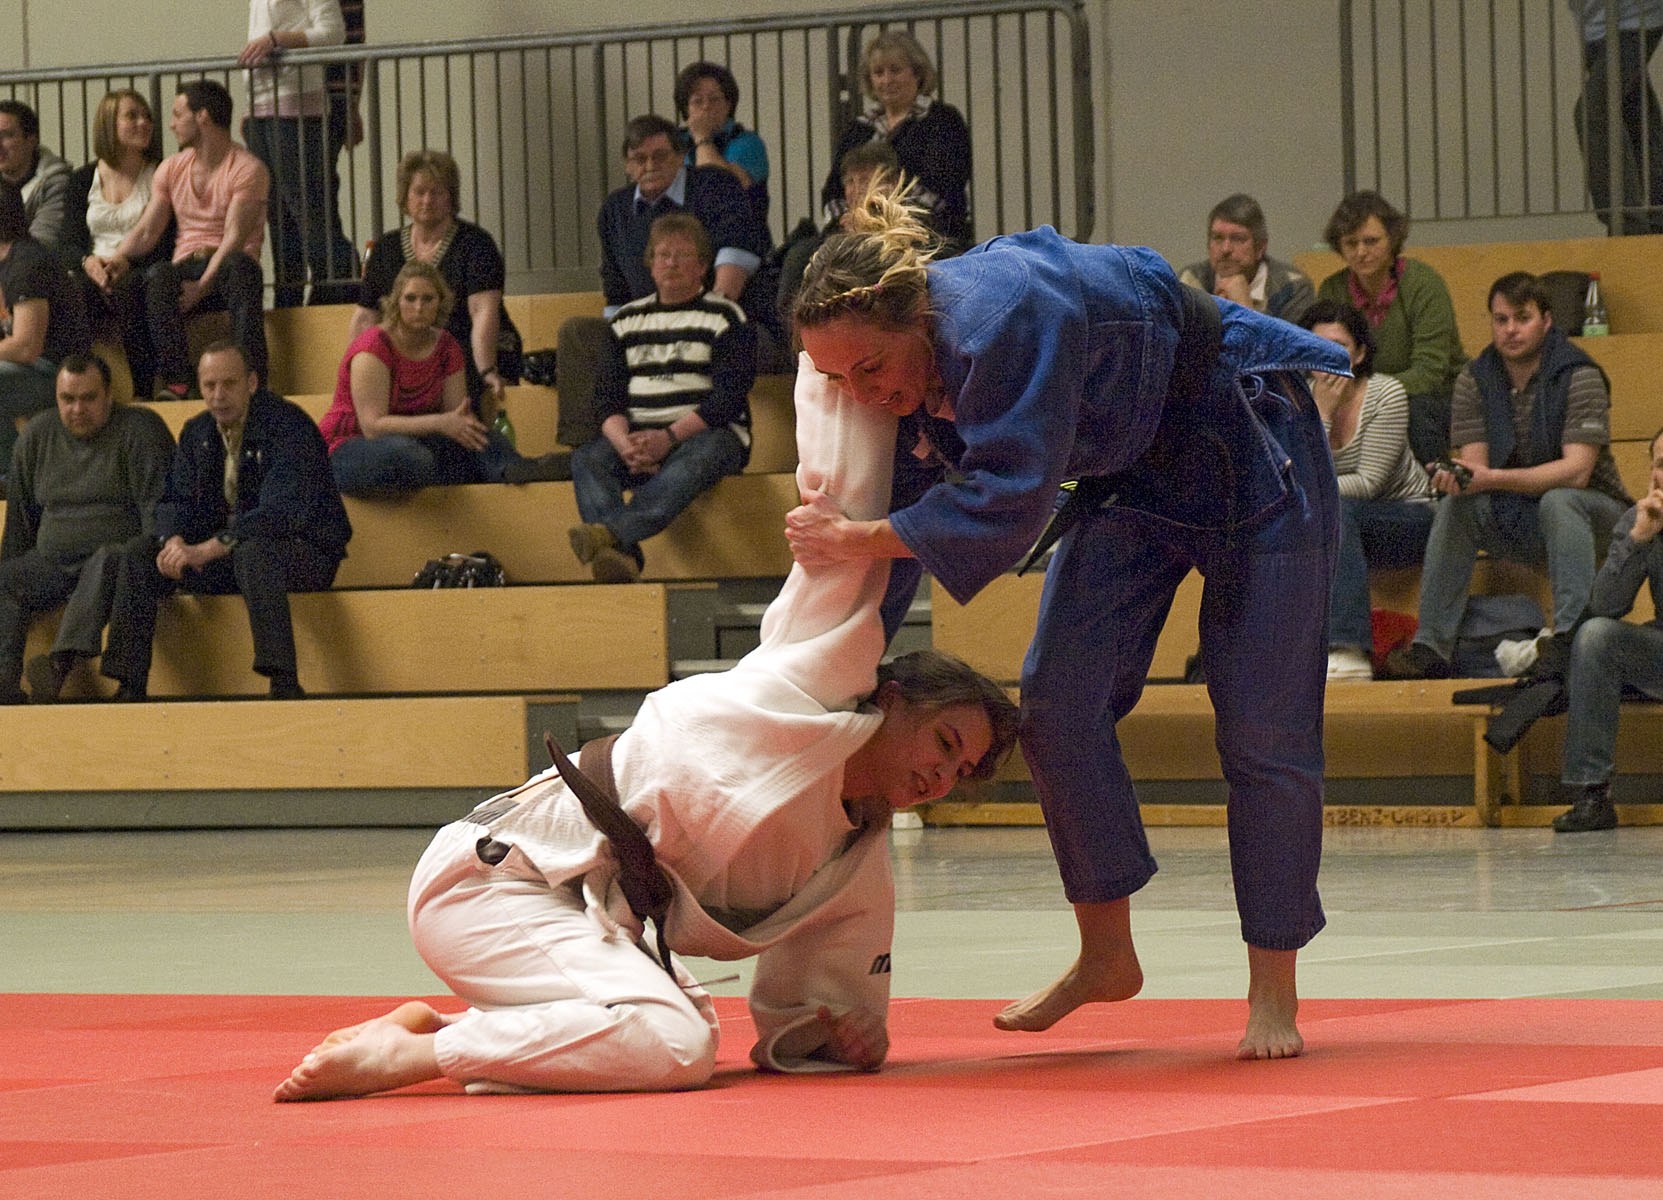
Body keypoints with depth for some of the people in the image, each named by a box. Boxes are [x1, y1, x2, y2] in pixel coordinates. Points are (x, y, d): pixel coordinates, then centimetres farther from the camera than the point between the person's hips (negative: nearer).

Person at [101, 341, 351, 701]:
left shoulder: (288, 425, -16)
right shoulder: (197, 433, 8)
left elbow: (281, 512, -28)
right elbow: (176, 499, 5)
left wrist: (206, 550, -35)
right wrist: (174, 542, -21)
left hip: (304, 550, -7)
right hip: (224, 555, 7)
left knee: (253, 550, -40)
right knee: (139, 557, -9)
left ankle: (284, 682, -45)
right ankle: (129, 687, -11)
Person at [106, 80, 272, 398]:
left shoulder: (247, 169, -3)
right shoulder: (172, 168, 17)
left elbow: (235, 238, -14)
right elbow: (147, 230, 10)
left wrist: (202, 286, -26)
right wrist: (121, 258, -12)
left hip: (226, 266, -3)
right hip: (187, 265, 3)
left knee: (239, 266, -40)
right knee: (157, 275, -33)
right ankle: (176, 381, -40)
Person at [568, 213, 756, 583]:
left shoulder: (725, 317, 7)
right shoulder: (627, 320, 20)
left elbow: (729, 396, -6)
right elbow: (609, 396, 11)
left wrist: (670, 437, -19)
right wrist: (624, 443, -12)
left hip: (705, 432, -4)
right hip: (638, 437, 4)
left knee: (698, 458, -39)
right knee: (587, 458, -27)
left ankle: (610, 532, -63)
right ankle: (621, 554, -54)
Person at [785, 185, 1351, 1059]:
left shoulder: (1000, 316, -36)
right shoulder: (908, 376, -9)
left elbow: (1012, 499, -36)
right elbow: (910, 499, 2)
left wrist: (856, 541, -30)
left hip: (1248, 451, -8)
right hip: (1132, 472, 8)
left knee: (1261, 724, -5)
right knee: (1059, 698, -3)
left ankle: (1273, 991, 4)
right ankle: (1106, 956, 9)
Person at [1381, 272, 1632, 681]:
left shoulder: (1580, 378, -15)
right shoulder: (1475, 381, 0)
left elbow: (1577, 471, -25)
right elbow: (1474, 462, -6)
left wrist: (1493, 479, -35)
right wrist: (1459, 476, -33)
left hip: (1592, 512, -4)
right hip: (1515, 519, 4)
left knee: (1558, 501, -36)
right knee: (1455, 506, -21)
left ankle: (1571, 636, -44)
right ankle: (1431, 646, -23)